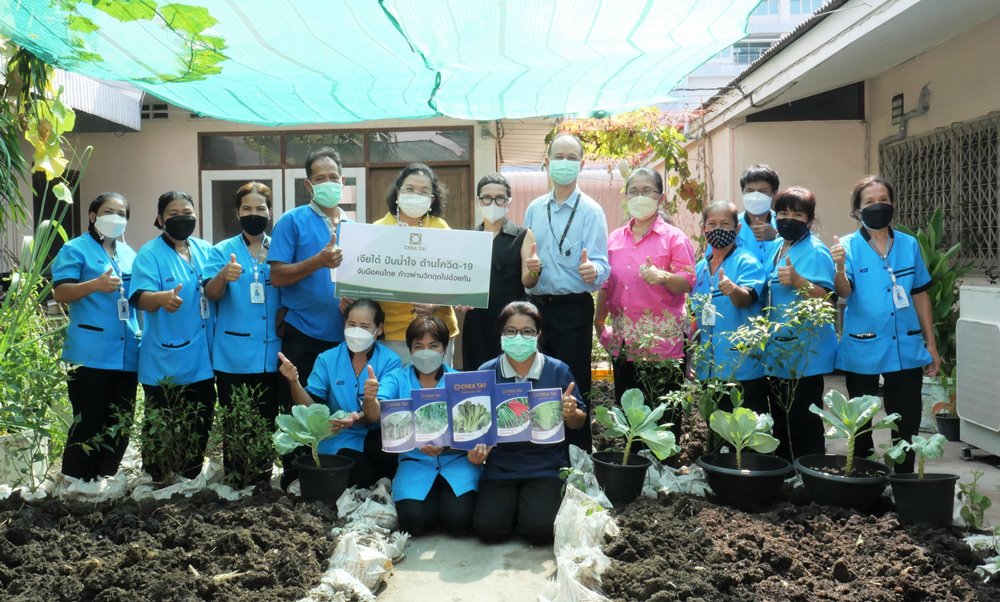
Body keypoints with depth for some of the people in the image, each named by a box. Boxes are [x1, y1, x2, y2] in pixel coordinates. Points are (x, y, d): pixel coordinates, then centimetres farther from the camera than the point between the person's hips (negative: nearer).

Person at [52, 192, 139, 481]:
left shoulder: (130, 254, 18)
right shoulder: (76, 249, 0)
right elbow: (60, 293, -11)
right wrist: (95, 285, -26)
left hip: (127, 352, 7)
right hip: (90, 354, -6)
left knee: (120, 424, 11)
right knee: (88, 423, -5)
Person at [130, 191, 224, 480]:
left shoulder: (205, 250, 8)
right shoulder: (149, 254, -8)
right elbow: (142, 299, -22)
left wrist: (222, 278, -9)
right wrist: (163, 297, -43)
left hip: (200, 358, 6)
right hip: (164, 361, -5)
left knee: (199, 425, 16)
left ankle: (191, 480, 31)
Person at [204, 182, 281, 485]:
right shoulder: (223, 250, 2)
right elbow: (211, 293, -12)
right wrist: (224, 276, -33)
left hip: (271, 353, 2)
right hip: (234, 355, -2)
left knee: (266, 422, 10)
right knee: (235, 424, 4)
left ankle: (262, 479, 23)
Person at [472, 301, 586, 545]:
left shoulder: (558, 371, -3)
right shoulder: (486, 373, -1)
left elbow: (579, 422, 5)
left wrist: (571, 413, -19)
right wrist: (475, 449, -14)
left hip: (546, 466, -1)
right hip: (500, 466, 1)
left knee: (540, 529, -21)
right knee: (488, 528, -18)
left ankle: (536, 503, 15)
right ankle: (514, 503, 17)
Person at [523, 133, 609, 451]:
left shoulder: (590, 211, -6)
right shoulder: (534, 209, 10)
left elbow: (601, 265, -14)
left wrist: (592, 272, -37)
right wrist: (528, 265, -9)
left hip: (573, 309, -5)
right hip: (536, 307, 5)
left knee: (574, 389, -1)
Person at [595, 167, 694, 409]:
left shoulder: (674, 237, -1)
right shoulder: (614, 239, 13)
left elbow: (687, 282, -7)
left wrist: (663, 276, -26)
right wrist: (599, 323, 12)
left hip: (663, 342, -4)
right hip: (623, 343, 5)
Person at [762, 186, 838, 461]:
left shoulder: (816, 252, -11)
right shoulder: (774, 248, 13)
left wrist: (798, 281, -33)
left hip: (805, 355, -8)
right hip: (777, 352, 9)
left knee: (804, 425, -4)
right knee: (780, 421, 17)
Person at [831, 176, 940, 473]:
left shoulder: (909, 244, 4)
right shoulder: (848, 246, -6)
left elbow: (920, 296, 10)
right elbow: (844, 292, -20)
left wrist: (931, 344, 9)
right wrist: (839, 267, -42)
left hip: (906, 348, 2)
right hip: (862, 350, -2)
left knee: (907, 423, 9)